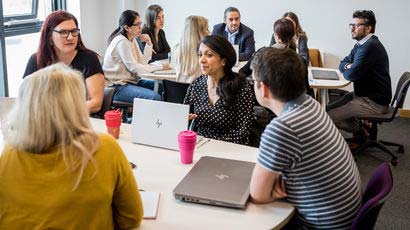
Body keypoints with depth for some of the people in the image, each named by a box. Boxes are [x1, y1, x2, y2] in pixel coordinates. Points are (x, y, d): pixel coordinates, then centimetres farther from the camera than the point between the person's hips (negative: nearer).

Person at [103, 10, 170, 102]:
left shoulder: (132, 40, 11)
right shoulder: (121, 42, -17)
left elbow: (142, 63, 10)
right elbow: (134, 68, -22)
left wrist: (149, 44, -1)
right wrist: (160, 67, -18)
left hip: (130, 80, 10)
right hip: (118, 87, -10)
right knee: (154, 97, -26)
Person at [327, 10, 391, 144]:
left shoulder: (370, 46, -21)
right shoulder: (361, 45, 12)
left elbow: (351, 75, -25)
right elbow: (342, 64, 19)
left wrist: (346, 69, -2)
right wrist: (348, 66, -5)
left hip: (374, 102, -10)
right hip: (362, 94, 10)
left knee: (329, 117, -17)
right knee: (328, 109, 7)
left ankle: (361, 131, 5)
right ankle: (361, 125, 13)